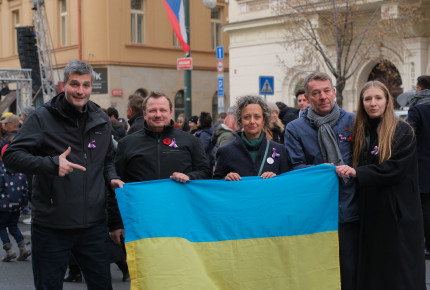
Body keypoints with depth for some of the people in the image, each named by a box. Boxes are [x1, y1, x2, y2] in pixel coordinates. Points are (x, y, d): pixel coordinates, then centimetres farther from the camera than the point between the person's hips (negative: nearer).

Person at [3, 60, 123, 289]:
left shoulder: (100, 120, 10)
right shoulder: (42, 117, -5)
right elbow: (11, 155, -12)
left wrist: (111, 177, 3)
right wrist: (52, 164, -26)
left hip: (94, 225, 4)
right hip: (51, 226, -4)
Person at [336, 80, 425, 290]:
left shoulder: (402, 131, -7)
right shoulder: (360, 132, 10)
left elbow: (396, 168, -18)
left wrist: (357, 172, -23)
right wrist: (345, 169, -3)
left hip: (397, 211, -5)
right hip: (370, 211, 6)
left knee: (399, 270, 0)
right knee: (371, 270, 10)